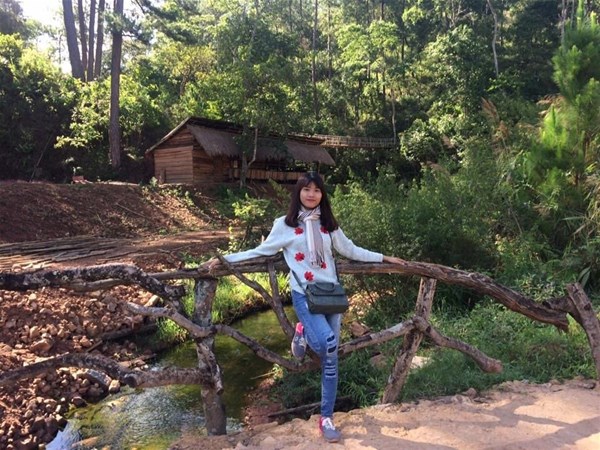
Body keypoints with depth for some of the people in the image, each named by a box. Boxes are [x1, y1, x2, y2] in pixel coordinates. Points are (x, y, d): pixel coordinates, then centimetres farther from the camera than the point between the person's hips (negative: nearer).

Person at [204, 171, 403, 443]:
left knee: (330, 358, 4)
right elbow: (262, 251, 3)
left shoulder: (328, 224, 11)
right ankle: (303, 333, 10)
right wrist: (224, 259, -3)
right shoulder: (285, 224, 1)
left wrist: (382, 258, 18)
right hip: (304, 295, -4)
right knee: (326, 343, -27)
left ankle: (326, 418, 19)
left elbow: (350, 250, 18)